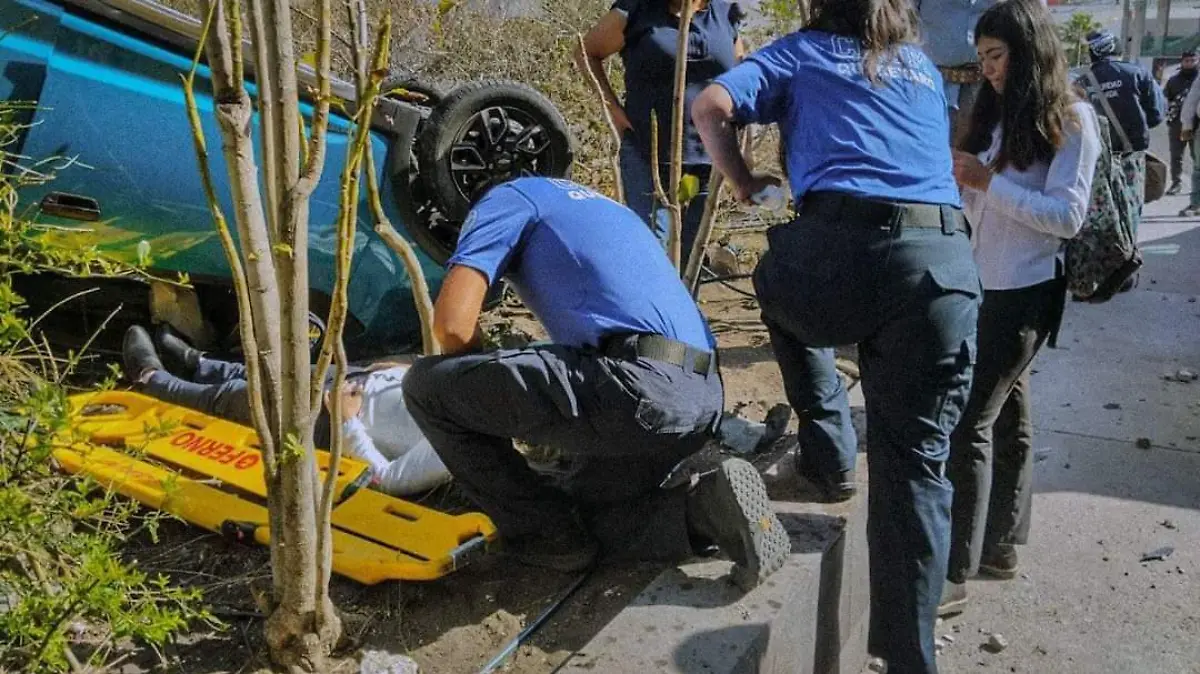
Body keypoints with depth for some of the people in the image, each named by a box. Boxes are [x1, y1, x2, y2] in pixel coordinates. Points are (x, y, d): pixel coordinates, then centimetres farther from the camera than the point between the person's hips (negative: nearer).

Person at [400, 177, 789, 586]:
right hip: (702, 401, 9)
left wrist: (484, 393, 18)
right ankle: (704, 505, 5)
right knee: (581, 518, 28)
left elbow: (453, 321, -4)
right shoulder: (594, 205, 35)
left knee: (428, 385, 0)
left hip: (640, 386, -9)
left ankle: (547, 539, 8)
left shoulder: (506, 197, 10)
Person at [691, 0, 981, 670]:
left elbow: (712, 107, 6)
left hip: (840, 244, -3)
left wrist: (744, 183, 21)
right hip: (944, 259, 3)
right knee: (915, 463, 7)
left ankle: (829, 442, 24)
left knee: (781, 286, 33)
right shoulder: (926, 67, 32)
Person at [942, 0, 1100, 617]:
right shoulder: (998, 115, 14)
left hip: (1026, 292, -8)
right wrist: (962, 181, -4)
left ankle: (954, 575, -6)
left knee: (971, 420, -11)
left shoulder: (1071, 120, -8)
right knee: (1007, 416, 14)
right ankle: (1001, 544, 25)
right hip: (990, 285, 8)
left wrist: (986, 180, -19)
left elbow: (1067, 216, -16)